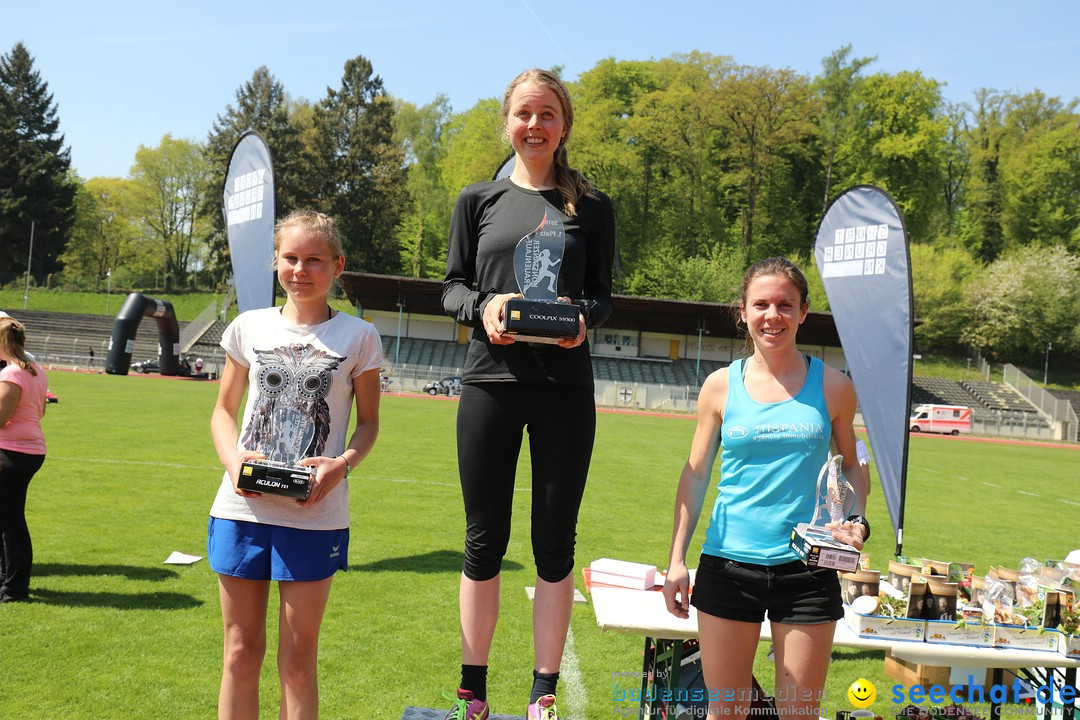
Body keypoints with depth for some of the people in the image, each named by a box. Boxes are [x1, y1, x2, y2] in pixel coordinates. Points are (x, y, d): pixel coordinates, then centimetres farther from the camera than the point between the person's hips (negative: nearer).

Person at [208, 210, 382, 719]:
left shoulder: (358, 337, 1)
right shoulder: (249, 327, 7)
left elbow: (368, 422, 7)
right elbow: (224, 409, 14)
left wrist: (342, 464, -13)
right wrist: (232, 456, -7)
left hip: (315, 514, -2)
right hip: (242, 506, 2)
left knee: (297, 661, 7)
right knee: (241, 652, 12)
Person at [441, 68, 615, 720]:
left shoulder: (591, 207, 9)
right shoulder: (478, 200, 10)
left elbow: (603, 295, 9)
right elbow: (452, 287, 8)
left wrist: (583, 316, -14)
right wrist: (484, 306, -13)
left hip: (565, 384, 0)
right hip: (490, 380, 1)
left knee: (555, 540, 5)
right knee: (484, 539, 6)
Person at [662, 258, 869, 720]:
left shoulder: (832, 387, 2)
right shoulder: (721, 385, 2)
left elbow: (851, 466, 13)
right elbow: (695, 474, 6)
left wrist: (856, 521, -7)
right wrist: (676, 560, 2)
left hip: (806, 568, 0)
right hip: (728, 565, 0)